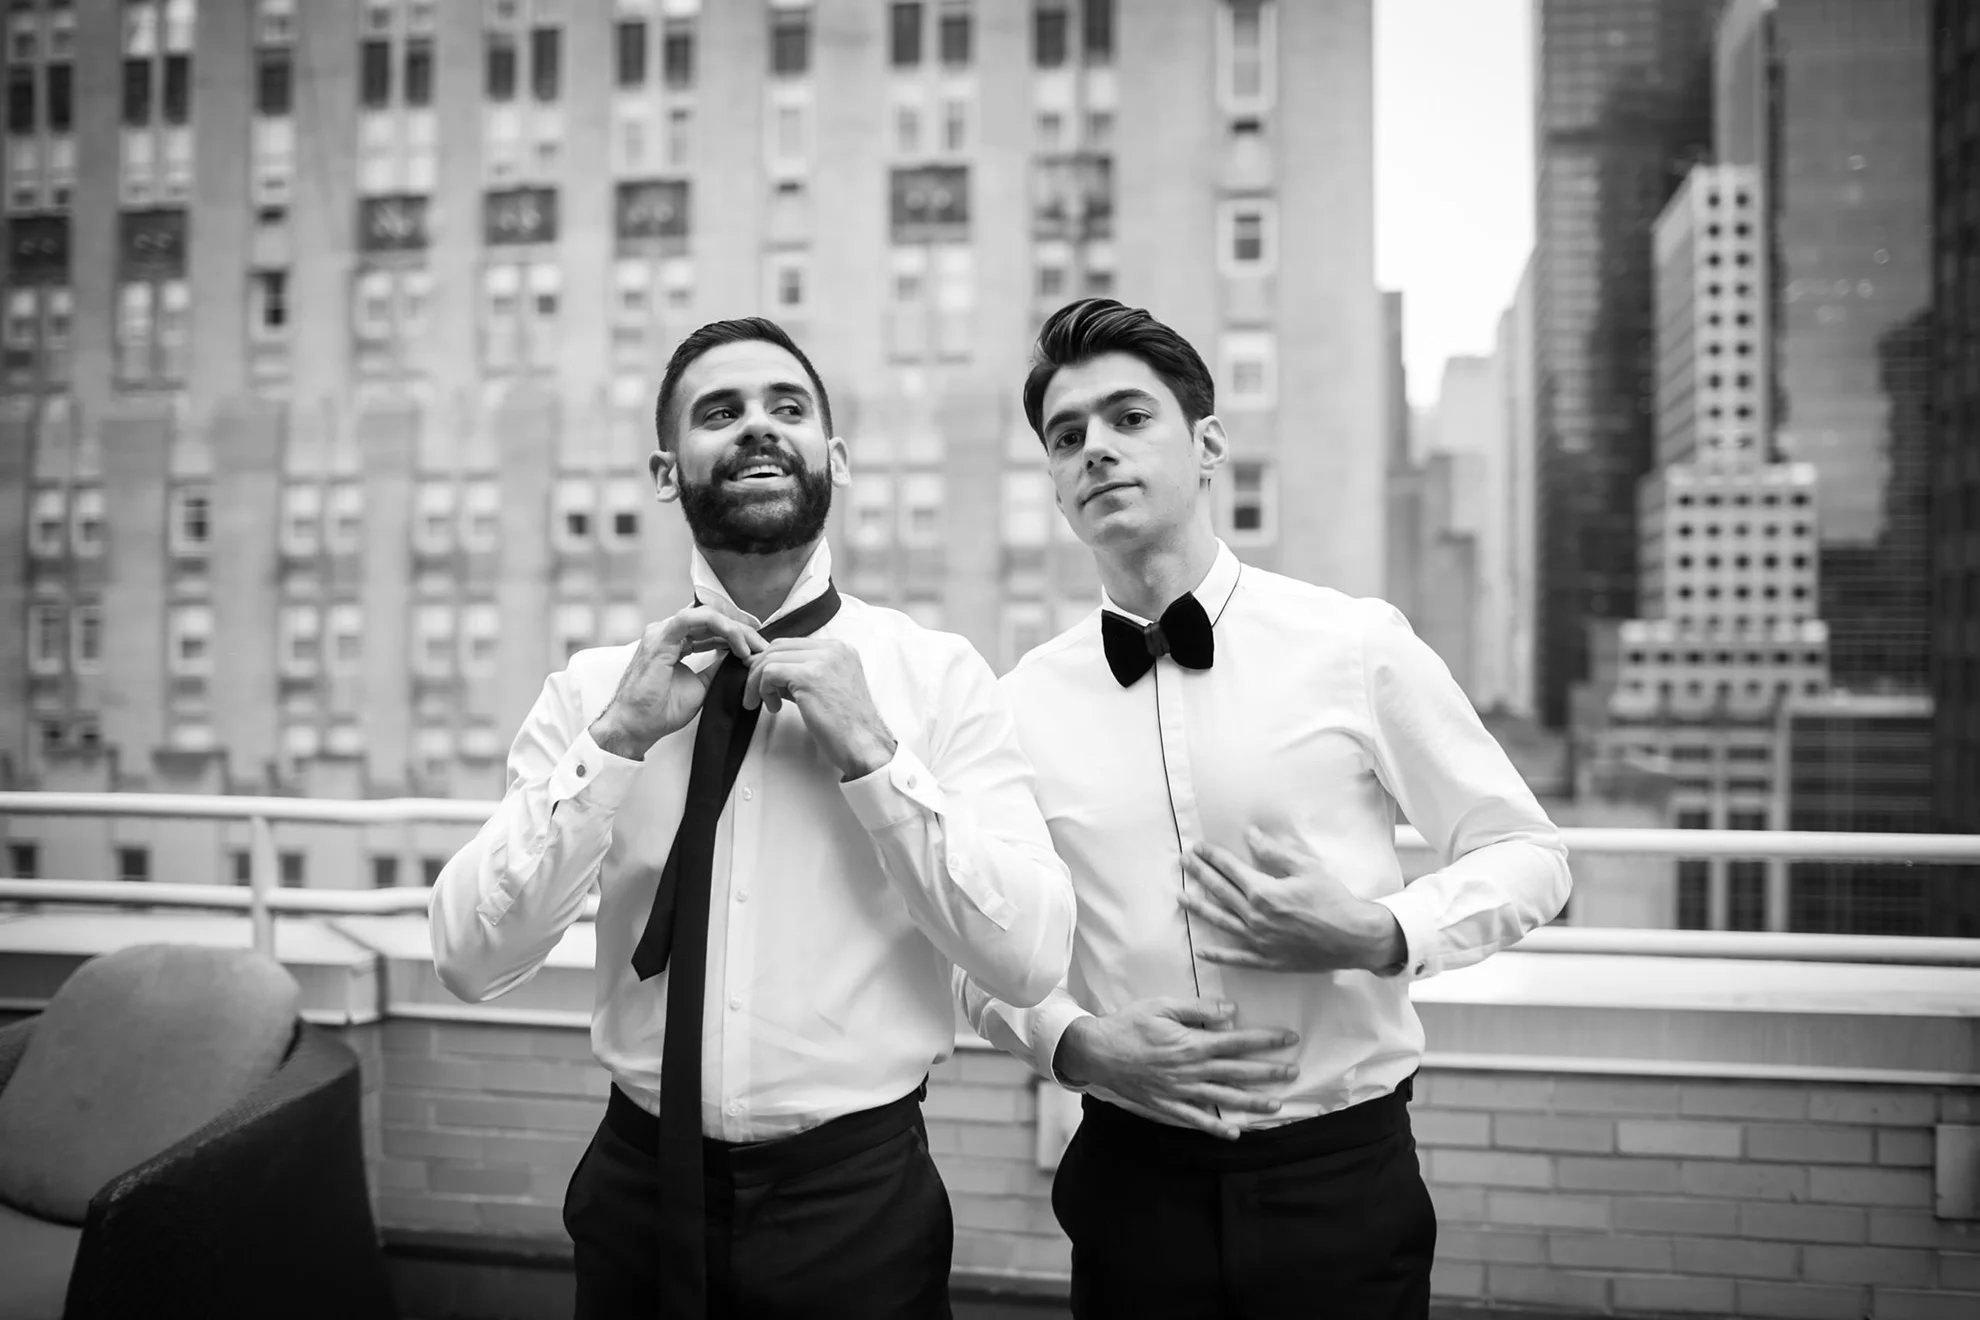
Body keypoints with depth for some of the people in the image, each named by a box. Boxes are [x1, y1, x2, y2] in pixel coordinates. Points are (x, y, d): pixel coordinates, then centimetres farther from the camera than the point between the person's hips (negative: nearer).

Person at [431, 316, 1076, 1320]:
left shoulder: (937, 675, -7)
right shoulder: (595, 685, -2)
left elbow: (1029, 960, -13)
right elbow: (470, 961, -8)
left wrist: (869, 750, -20)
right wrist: (617, 740, -18)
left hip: (859, 1196, -1)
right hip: (638, 1185, 2)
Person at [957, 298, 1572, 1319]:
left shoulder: (1357, 645, -7)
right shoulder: (1022, 702, -2)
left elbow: (1527, 857, 1)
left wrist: (1378, 934, -16)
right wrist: (1076, 1042, -13)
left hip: (1342, 1173, -1)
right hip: (1132, 1184, 1)